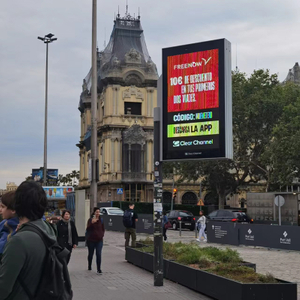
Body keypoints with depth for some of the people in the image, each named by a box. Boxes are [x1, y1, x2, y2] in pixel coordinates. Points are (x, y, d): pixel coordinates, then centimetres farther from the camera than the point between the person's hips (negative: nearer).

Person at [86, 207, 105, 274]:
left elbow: (103, 229, 17)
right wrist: (92, 223, -31)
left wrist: (102, 234, 2)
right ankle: (89, 266, 36)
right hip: (91, 240, -1)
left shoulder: (101, 220, 6)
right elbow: (88, 229, -16)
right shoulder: (90, 220, -5)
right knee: (90, 254, 13)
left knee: (99, 254, -9)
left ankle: (99, 270, -8)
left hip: (99, 240, 1)